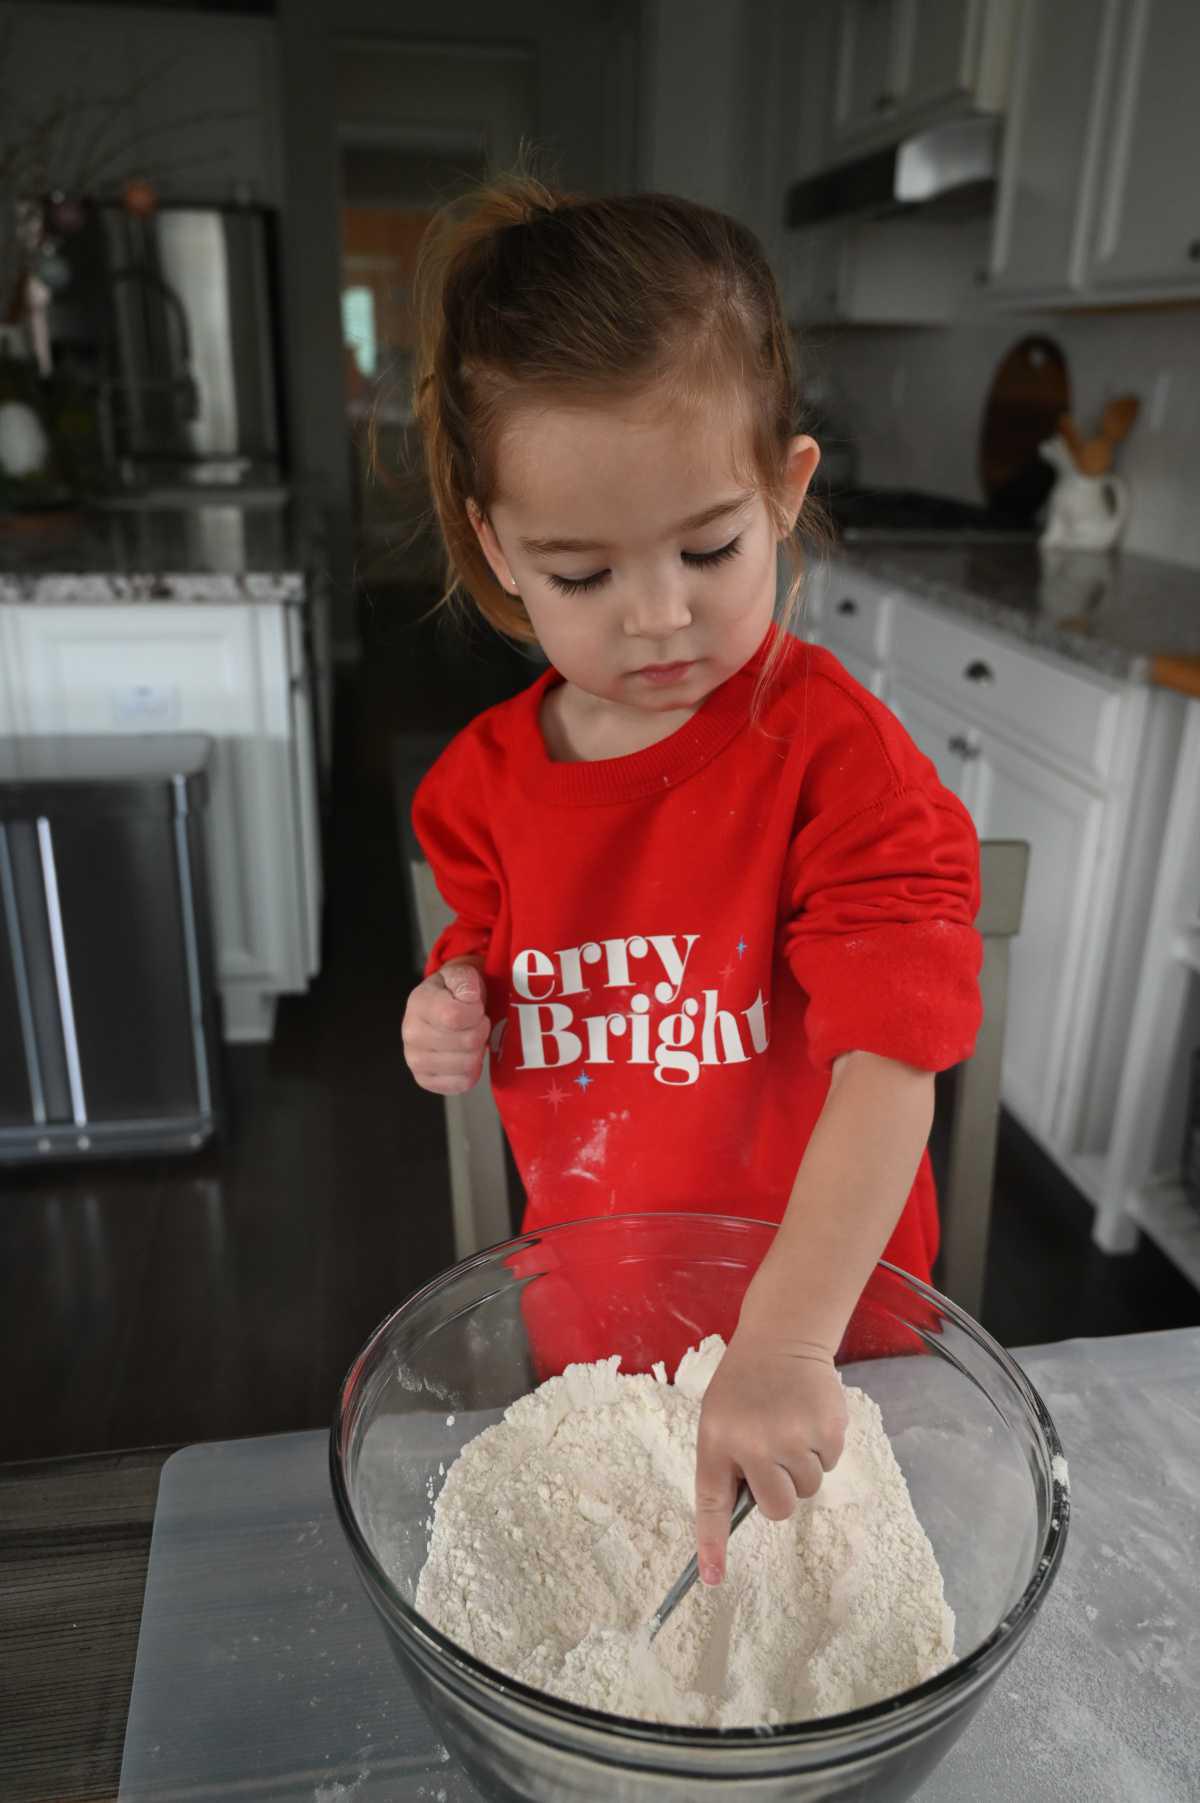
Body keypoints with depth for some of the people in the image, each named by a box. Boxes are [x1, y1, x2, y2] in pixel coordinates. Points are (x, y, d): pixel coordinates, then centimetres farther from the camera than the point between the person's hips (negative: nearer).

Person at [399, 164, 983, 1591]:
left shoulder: (835, 754, -23)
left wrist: (785, 1347, -39)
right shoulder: (488, 779, -7)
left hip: (823, 1318, -3)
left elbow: (891, 1069, -30)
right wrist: (456, 1021, -12)